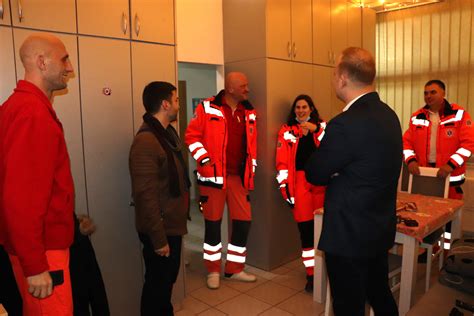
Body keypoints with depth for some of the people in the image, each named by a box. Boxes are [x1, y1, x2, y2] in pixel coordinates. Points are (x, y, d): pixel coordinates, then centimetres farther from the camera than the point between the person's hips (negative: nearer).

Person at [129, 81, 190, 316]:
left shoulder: (167, 133, 9)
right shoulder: (145, 141, -22)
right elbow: (146, 196, -25)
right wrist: (158, 238, -22)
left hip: (172, 225, 9)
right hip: (160, 230, -9)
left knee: (168, 278, 23)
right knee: (158, 283, 9)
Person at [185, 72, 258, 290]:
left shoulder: (249, 113, 10)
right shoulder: (207, 108, -6)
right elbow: (192, 136, -6)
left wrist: (252, 169, 12)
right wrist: (205, 161, -14)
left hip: (239, 175, 5)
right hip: (214, 174, -5)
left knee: (243, 220, 6)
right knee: (213, 222, 5)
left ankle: (234, 269, 24)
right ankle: (213, 270, 22)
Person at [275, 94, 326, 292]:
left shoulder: (321, 126, 13)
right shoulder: (286, 131, 8)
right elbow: (282, 160, 2)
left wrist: (316, 130, -12)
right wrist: (284, 185, -4)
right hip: (300, 182, -1)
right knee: (305, 228, 2)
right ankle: (311, 273, 13)